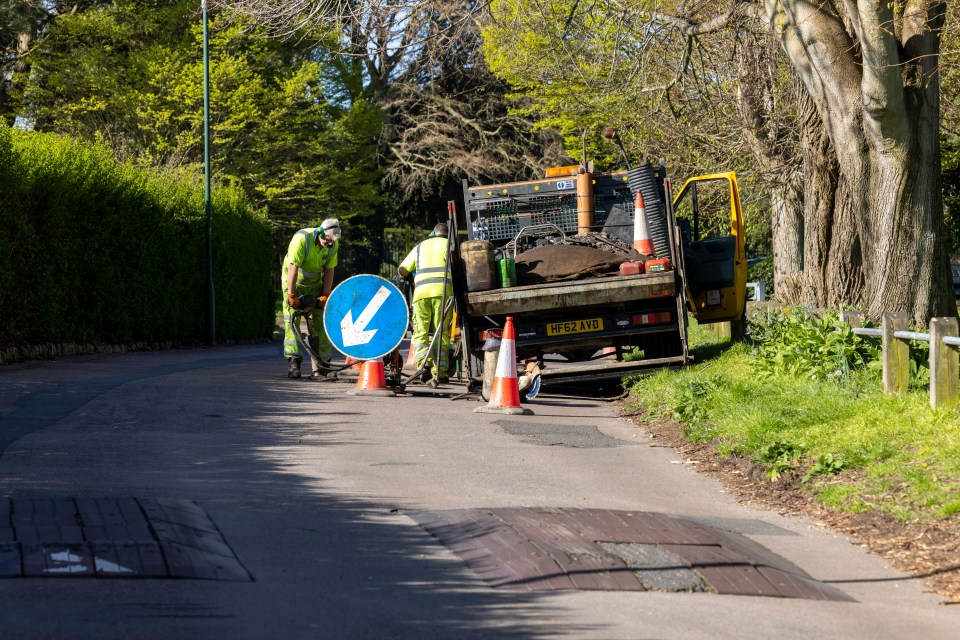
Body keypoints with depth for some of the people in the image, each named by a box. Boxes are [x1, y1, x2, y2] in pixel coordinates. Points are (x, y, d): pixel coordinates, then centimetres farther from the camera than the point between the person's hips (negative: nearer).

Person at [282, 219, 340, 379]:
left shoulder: (333, 244, -14)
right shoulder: (301, 239, -31)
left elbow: (329, 270, -8)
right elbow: (293, 269, -31)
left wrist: (325, 295, -14)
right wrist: (291, 296, -31)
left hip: (315, 284, 4)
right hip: (294, 283, -4)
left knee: (320, 322, -5)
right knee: (292, 319, -13)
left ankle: (321, 367, -5)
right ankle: (294, 363, -15)